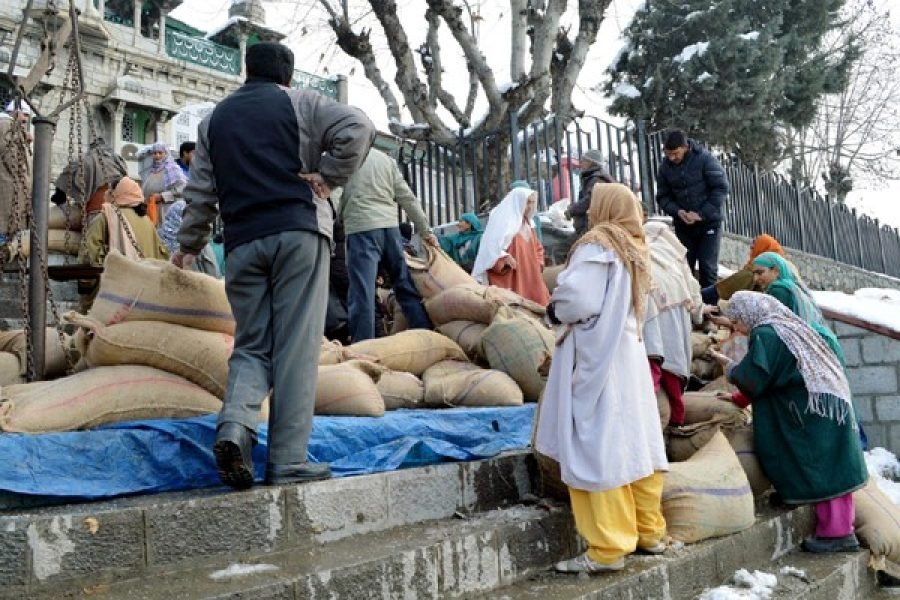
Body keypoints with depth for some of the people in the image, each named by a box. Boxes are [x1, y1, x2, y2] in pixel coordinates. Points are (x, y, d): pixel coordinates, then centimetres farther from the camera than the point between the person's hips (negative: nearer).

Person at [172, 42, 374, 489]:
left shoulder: (214, 119, 20)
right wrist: (326, 177, -1)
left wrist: (188, 245, 29)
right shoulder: (299, 103, 10)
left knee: (251, 345, 11)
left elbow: (200, 191, 19)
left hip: (242, 242, 4)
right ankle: (288, 460, -4)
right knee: (296, 347, -4)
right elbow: (358, 128, -6)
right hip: (298, 231, -3)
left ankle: (234, 424, -15)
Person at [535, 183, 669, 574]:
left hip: (596, 358, -9)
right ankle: (649, 531, 23)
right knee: (633, 442, 13)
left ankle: (608, 549, 0)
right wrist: (564, 309, 18)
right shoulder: (634, 249, 15)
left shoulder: (595, 245, -11)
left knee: (598, 449, -5)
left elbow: (578, 300, -21)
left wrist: (555, 310, -1)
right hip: (628, 352, 9)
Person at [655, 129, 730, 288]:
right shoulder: (665, 167, -2)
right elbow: (663, 197, 4)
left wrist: (702, 214, -19)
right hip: (683, 225, 3)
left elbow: (721, 188, -12)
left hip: (709, 222, -3)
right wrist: (677, 211, -16)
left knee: (707, 267, -3)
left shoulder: (705, 159, -12)